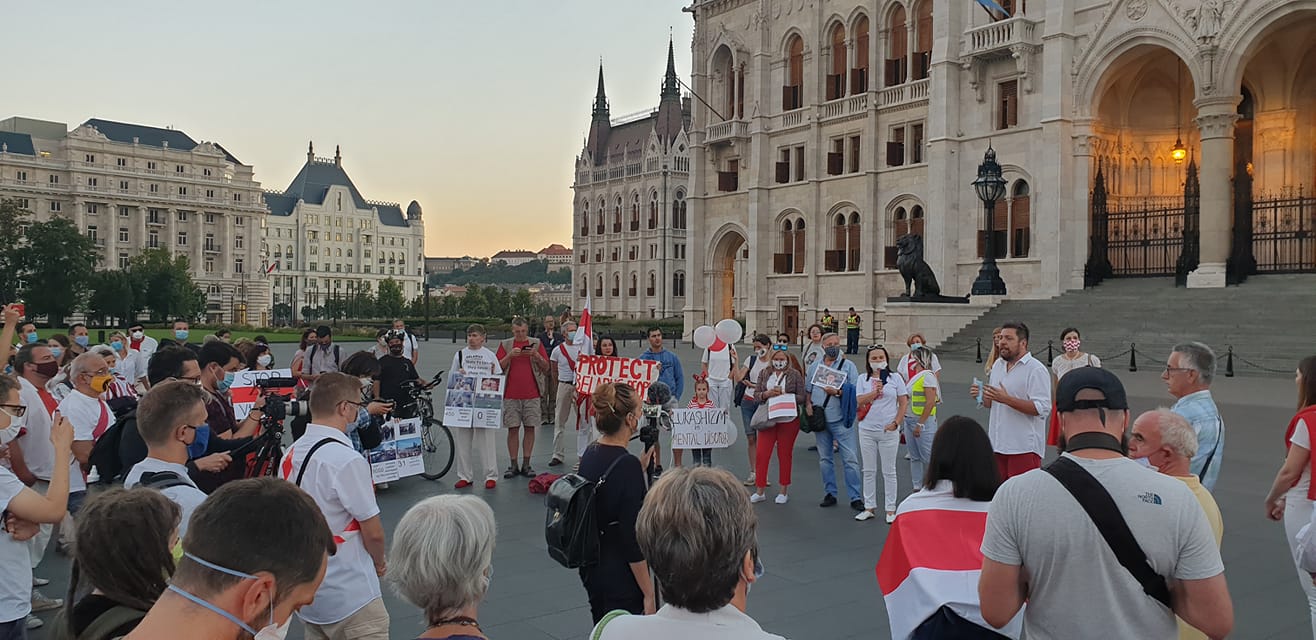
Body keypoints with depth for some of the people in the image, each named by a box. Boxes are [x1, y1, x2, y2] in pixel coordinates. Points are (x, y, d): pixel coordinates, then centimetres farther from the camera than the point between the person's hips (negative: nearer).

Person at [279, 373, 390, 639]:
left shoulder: (291, 454, 4)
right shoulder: (348, 460, -21)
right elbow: (373, 532, -16)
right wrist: (379, 563, 5)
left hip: (305, 593, 8)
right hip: (350, 597, -8)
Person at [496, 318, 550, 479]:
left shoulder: (536, 344, 7)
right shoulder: (505, 344, 7)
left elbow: (546, 368, 5)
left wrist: (536, 355, -12)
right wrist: (510, 355, -13)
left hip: (531, 394, 0)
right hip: (511, 395, 0)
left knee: (530, 428, 2)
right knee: (513, 429, 0)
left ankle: (526, 464, 8)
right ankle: (513, 465, 6)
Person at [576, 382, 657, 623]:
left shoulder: (590, 454, 3)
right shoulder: (627, 464, -21)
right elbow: (632, 536, -21)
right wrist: (649, 593, -15)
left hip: (592, 569, 9)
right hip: (620, 576, -9)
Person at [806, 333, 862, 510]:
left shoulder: (848, 365, 2)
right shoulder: (814, 366, 13)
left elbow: (855, 391, -4)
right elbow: (808, 390, 17)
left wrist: (837, 392, -17)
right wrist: (809, 406, 1)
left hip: (841, 419, -4)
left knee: (850, 459, -6)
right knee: (824, 459, 10)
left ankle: (855, 498, -2)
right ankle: (830, 494, 20)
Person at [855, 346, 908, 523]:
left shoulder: (895, 378, 1)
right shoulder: (863, 379, 5)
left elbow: (904, 402, 1)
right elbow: (859, 401, -5)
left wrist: (896, 423, -8)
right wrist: (875, 392, -17)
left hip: (888, 431, -2)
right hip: (867, 430, 2)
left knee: (889, 471, 4)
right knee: (869, 471, 9)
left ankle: (891, 509, 12)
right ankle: (869, 507, 19)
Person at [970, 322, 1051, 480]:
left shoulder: (1036, 370, -10)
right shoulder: (997, 365, 15)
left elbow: (1042, 408, -19)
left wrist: (1006, 399, -24)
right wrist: (981, 395, 1)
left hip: (1024, 449, -7)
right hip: (997, 445, 7)